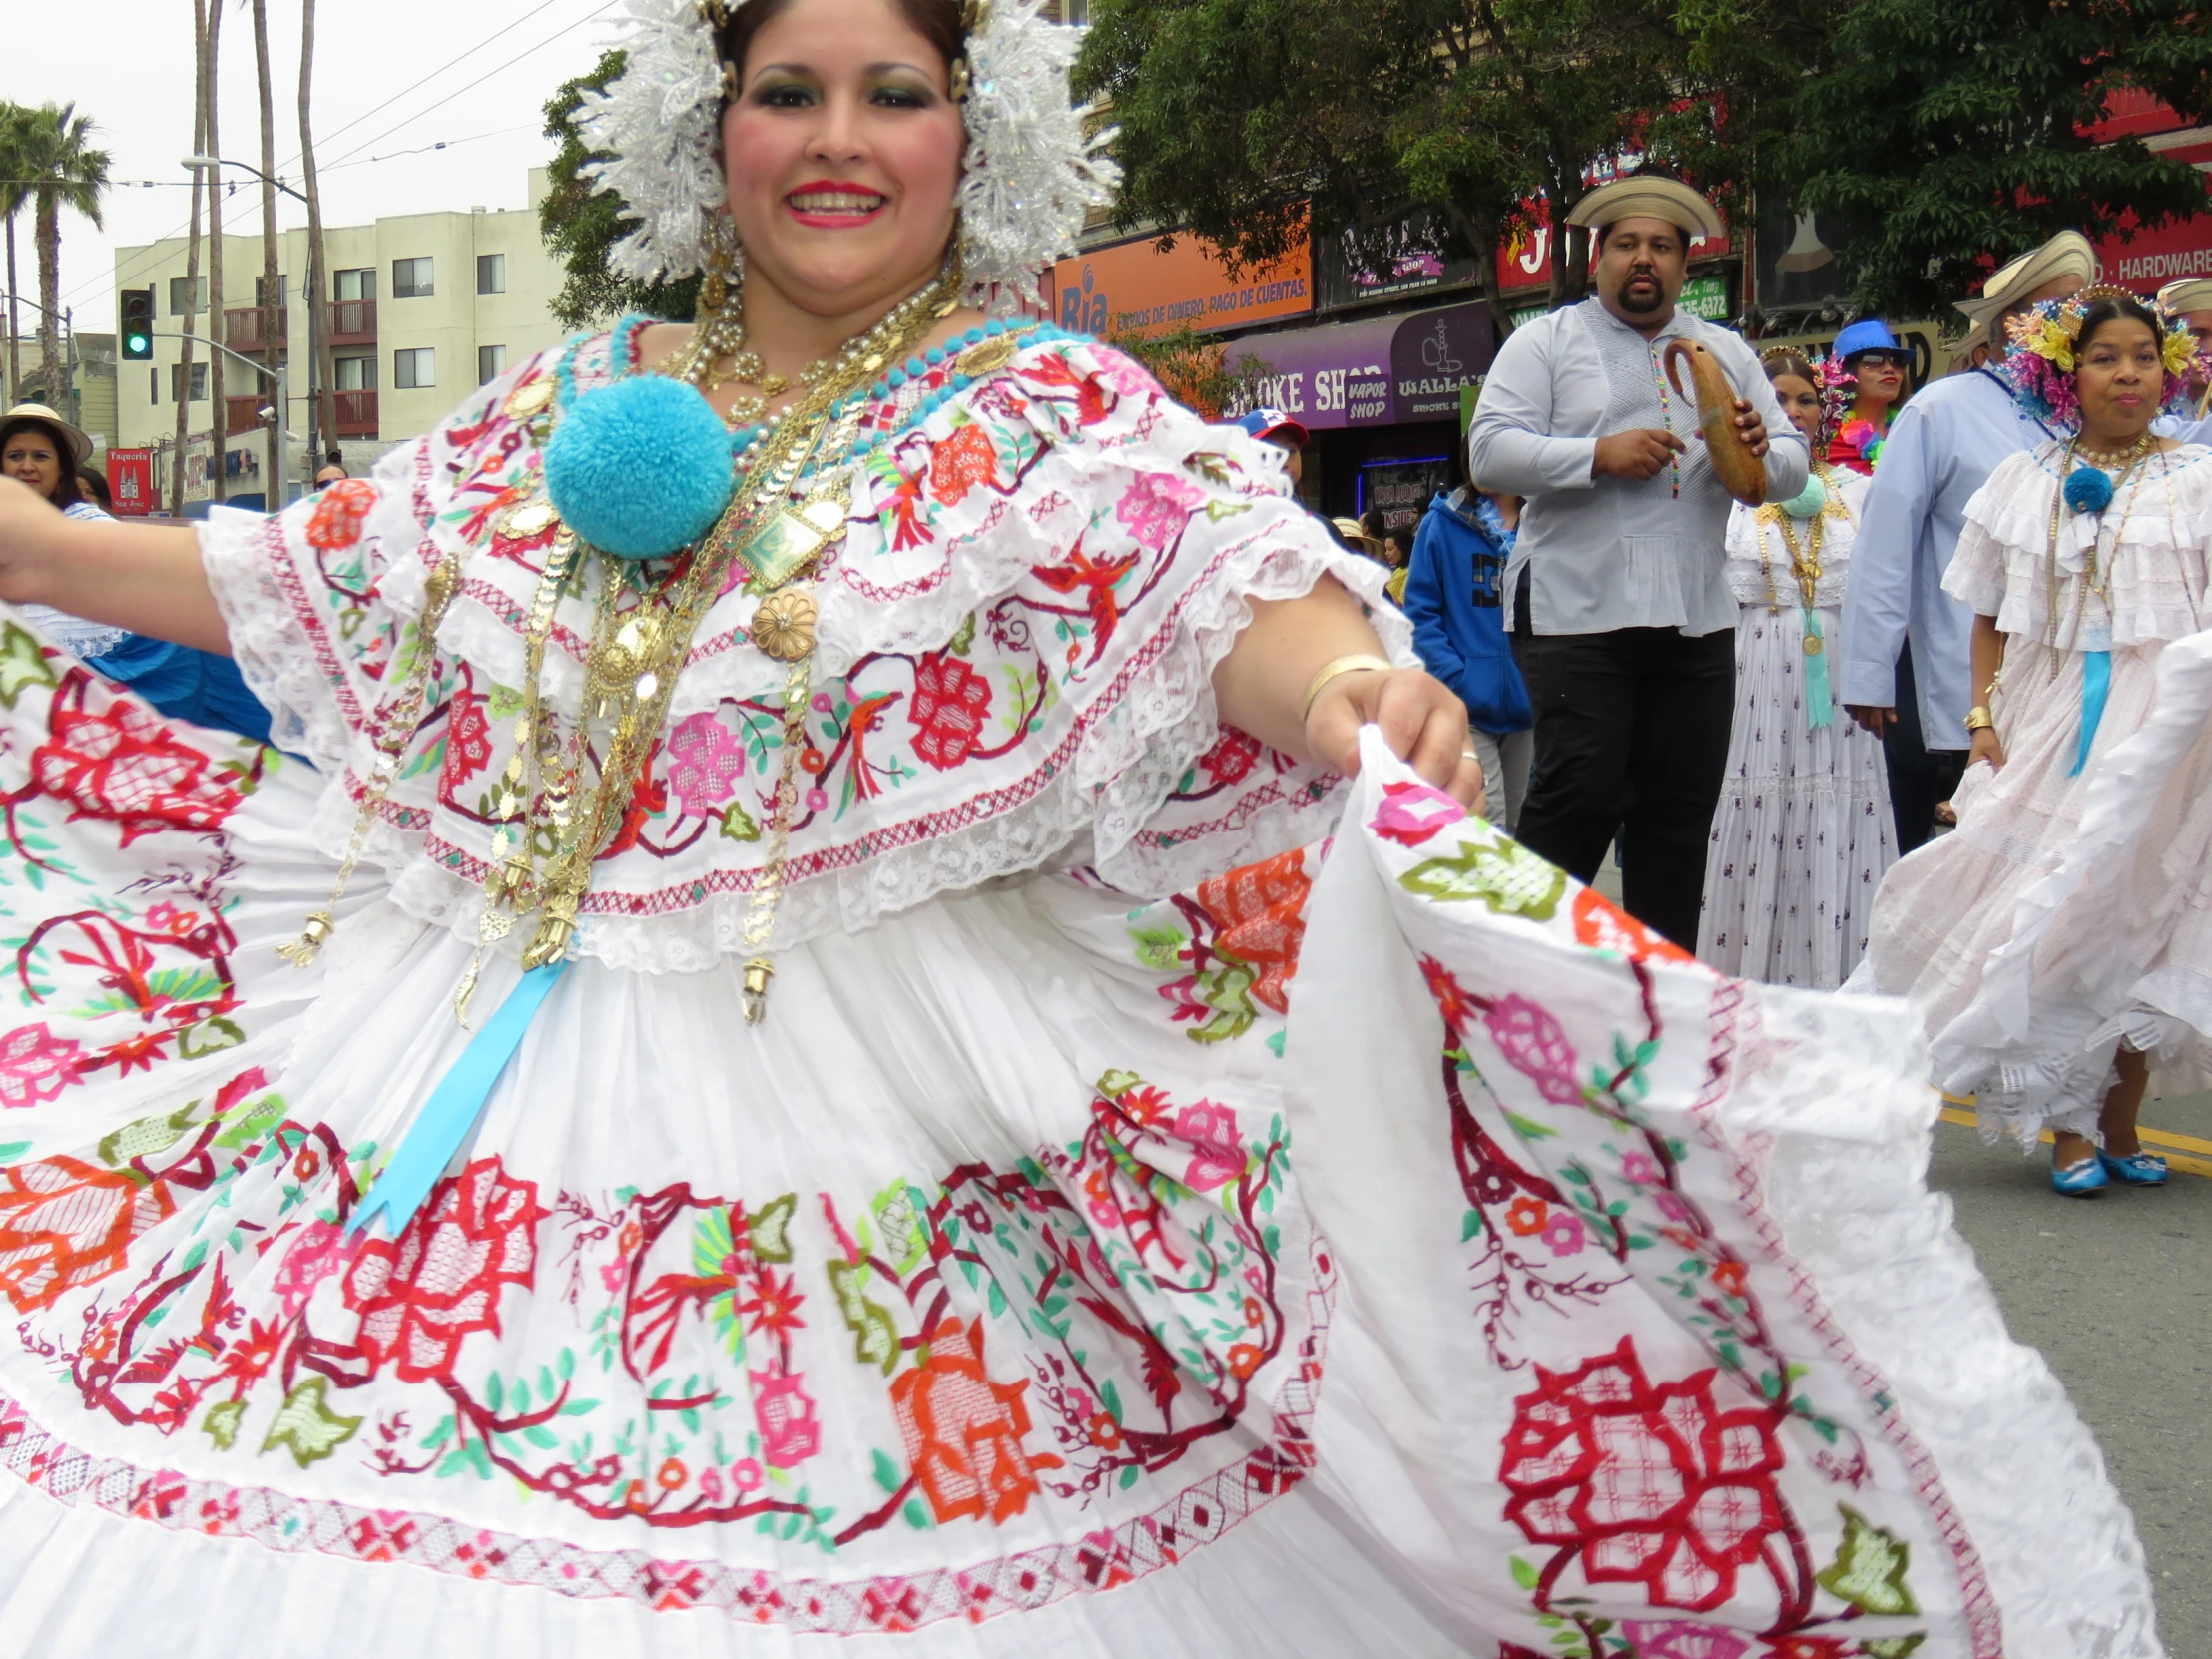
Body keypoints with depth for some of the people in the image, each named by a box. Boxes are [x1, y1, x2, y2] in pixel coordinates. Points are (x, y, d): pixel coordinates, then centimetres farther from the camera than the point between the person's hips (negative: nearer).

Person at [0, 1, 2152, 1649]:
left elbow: (1224, 586, -20)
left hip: (867, 1092, -4)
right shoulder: (572, 407, 12)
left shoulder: (1054, 420, -1)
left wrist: (1342, 681, -43)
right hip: (465, 1072, 4)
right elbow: (305, 588, 21)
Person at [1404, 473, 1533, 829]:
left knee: (1519, 826, 13)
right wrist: (1456, 677, -15)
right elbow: (1420, 610, -3)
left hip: (1527, 703, 4)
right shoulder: (1444, 522, -2)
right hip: (1470, 704, -4)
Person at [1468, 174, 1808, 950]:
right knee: (1578, 799, -14)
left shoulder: (1727, 354, 20)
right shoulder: (1545, 342, 8)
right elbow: (1490, 451, -4)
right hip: (1577, 615, -5)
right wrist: (1599, 455, -16)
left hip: (1697, 620, 5)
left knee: (1680, 815, 6)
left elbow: (1791, 470, 17)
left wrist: (1759, 449, -7)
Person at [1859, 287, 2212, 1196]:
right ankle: (2068, 1130, 7)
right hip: (2044, 724, 2)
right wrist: (1984, 719, 3)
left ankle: (2118, 1126, 13)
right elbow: (1990, 619, 14)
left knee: (2136, 910, -1)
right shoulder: (2022, 483, 10)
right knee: (2044, 912, -2)